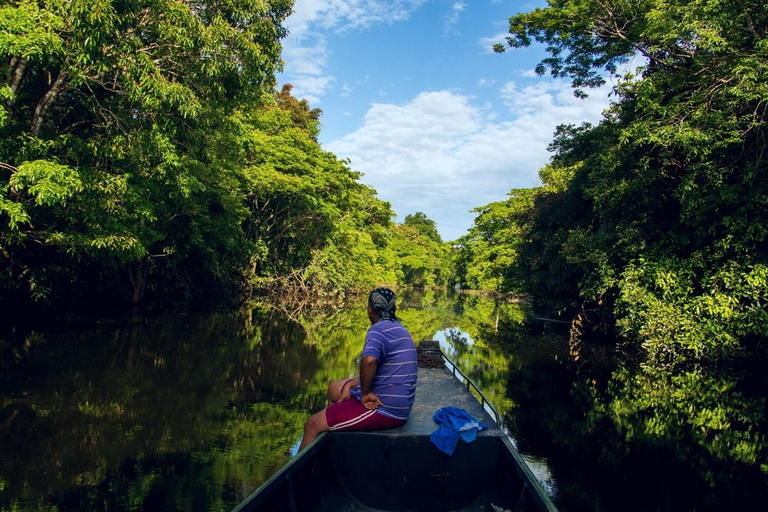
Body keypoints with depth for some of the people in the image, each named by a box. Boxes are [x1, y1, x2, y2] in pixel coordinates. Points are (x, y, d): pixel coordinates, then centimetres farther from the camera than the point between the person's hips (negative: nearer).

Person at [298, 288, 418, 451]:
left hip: (383, 410, -10)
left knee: (313, 424, -6)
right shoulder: (399, 329, 13)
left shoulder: (379, 329, -18)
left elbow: (369, 360, -39)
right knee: (334, 387, 27)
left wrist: (364, 394, -23)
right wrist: (349, 385, 5)